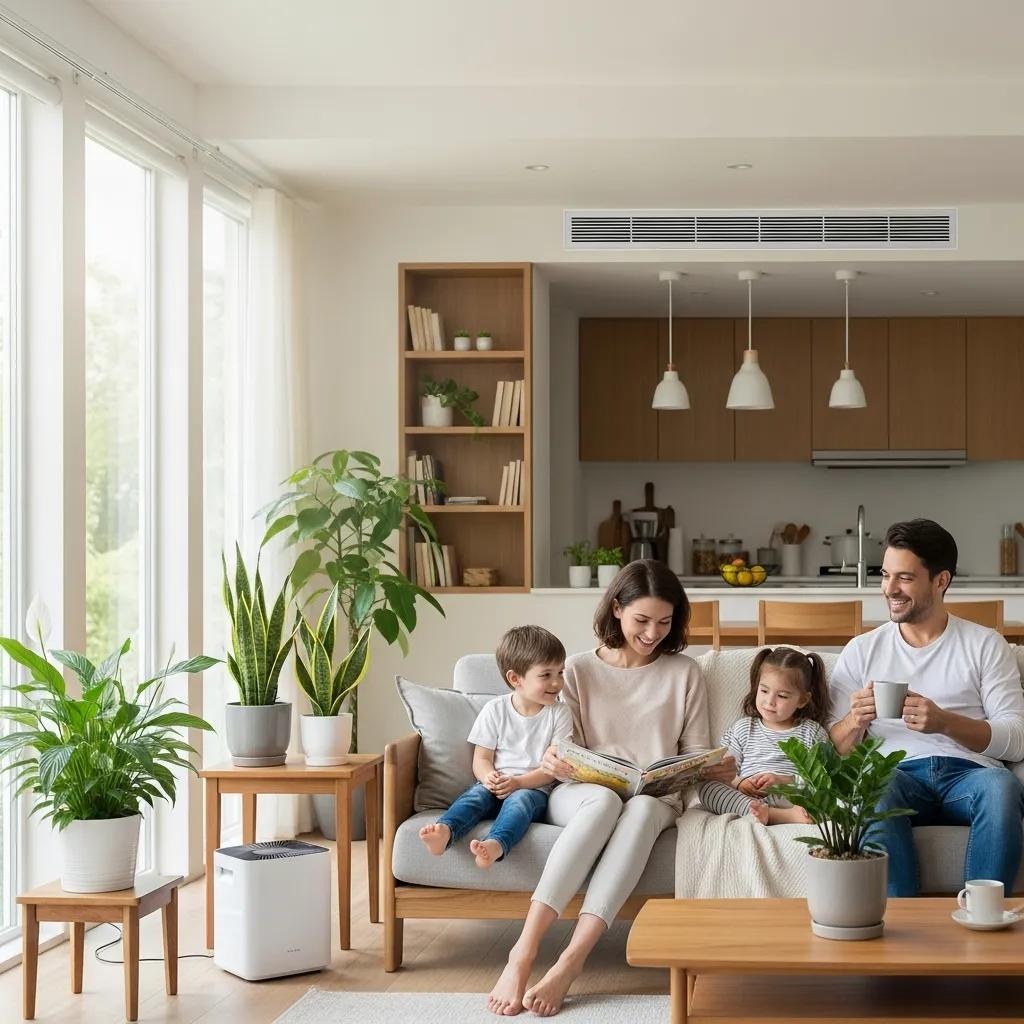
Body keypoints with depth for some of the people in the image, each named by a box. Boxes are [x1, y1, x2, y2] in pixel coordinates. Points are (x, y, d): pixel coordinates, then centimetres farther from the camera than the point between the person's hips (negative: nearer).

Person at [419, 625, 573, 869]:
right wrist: (490, 777, -17)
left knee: (520, 799, -34)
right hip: (496, 785, 2)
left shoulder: (559, 714, 5)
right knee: (476, 794, -29)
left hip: (534, 788, -2)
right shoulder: (495, 710, 7)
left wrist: (517, 782, -16)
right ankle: (444, 832, -57)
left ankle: (495, 844, -63)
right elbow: (481, 759, 7)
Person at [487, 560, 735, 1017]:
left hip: (656, 799, 1)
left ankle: (570, 963, -46)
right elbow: (567, 755, 5)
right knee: (605, 799, -39)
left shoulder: (684, 674, 10)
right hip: (580, 795, 0)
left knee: (643, 806, -39)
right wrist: (556, 765, -20)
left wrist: (716, 768, -14)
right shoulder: (579, 670, 8)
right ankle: (522, 954, -46)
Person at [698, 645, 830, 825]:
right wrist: (739, 784, -11)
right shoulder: (742, 729, 21)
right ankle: (781, 816, -46)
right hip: (745, 795, 2)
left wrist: (783, 781, -12)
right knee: (705, 785, -28)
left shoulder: (813, 732, 15)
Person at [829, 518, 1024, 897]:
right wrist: (855, 721, -11)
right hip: (898, 773, 0)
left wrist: (945, 722, -14)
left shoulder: (985, 645, 14)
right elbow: (835, 749, 12)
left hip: (969, 772, 0)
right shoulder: (861, 651, 18)